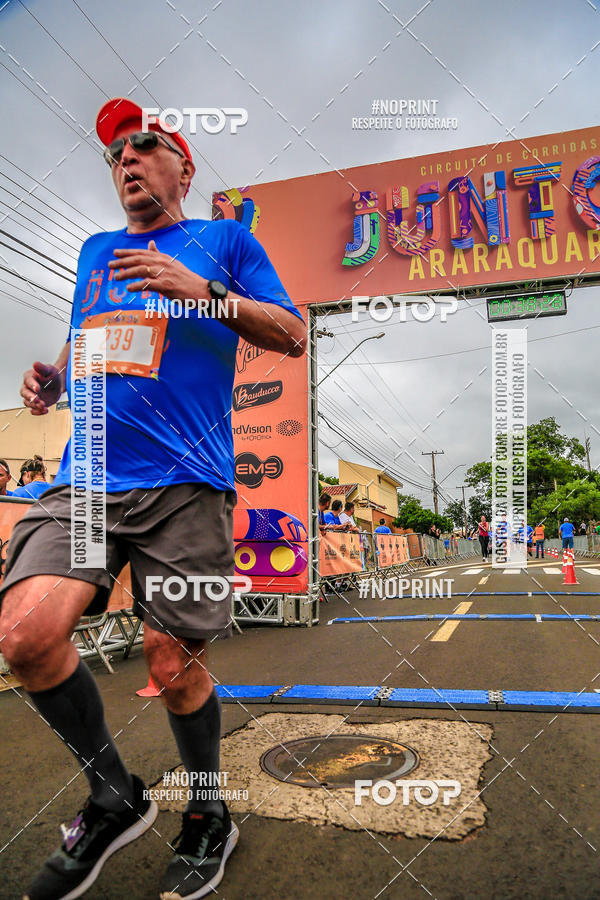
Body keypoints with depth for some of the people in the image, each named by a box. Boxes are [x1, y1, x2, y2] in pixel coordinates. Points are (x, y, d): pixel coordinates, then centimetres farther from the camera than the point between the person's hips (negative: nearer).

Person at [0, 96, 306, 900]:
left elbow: (291, 335, 4)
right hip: (86, 479, 5)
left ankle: (208, 819, 28)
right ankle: (114, 796, 11)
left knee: (172, 664, -2)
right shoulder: (96, 252, 25)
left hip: (185, 483, -4)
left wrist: (203, 290, -10)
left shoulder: (225, 240, 12)